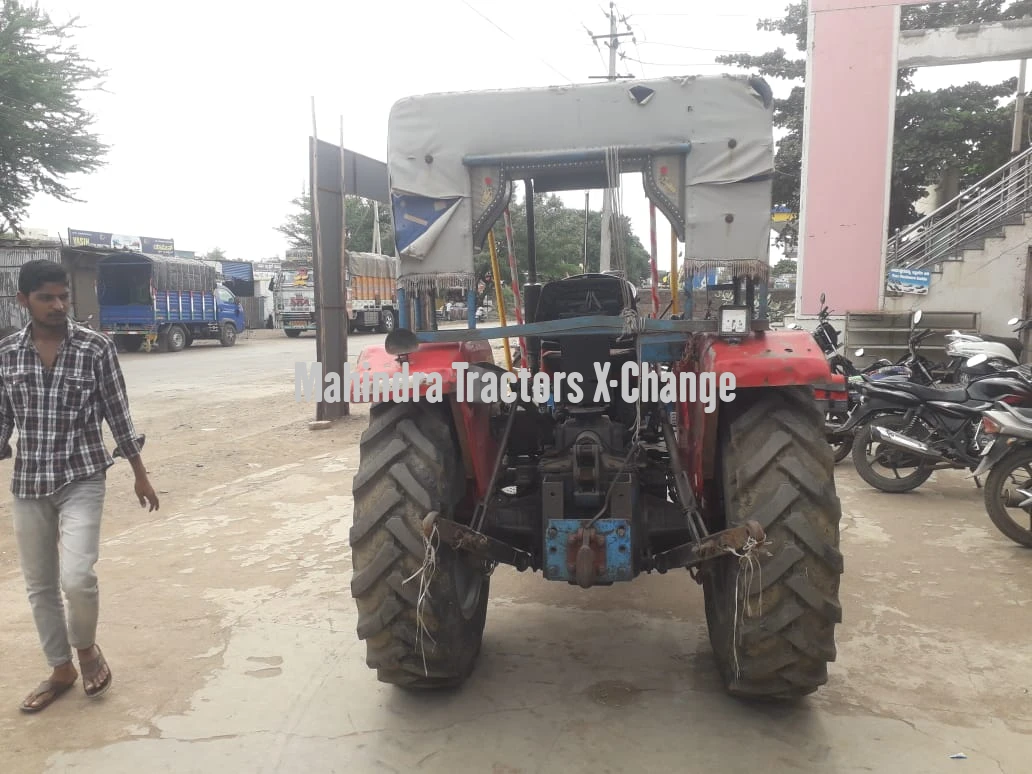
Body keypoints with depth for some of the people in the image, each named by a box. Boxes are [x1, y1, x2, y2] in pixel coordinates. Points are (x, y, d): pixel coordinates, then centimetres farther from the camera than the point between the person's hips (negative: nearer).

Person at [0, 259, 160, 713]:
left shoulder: (96, 348, -8)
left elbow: (118, 414, -2)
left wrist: (140, 475, 2)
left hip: (82, 478, -3)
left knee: (76, 577, -16)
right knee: (39, 586, 11)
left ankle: (87, 646, 15)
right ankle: (61, 669, 31)